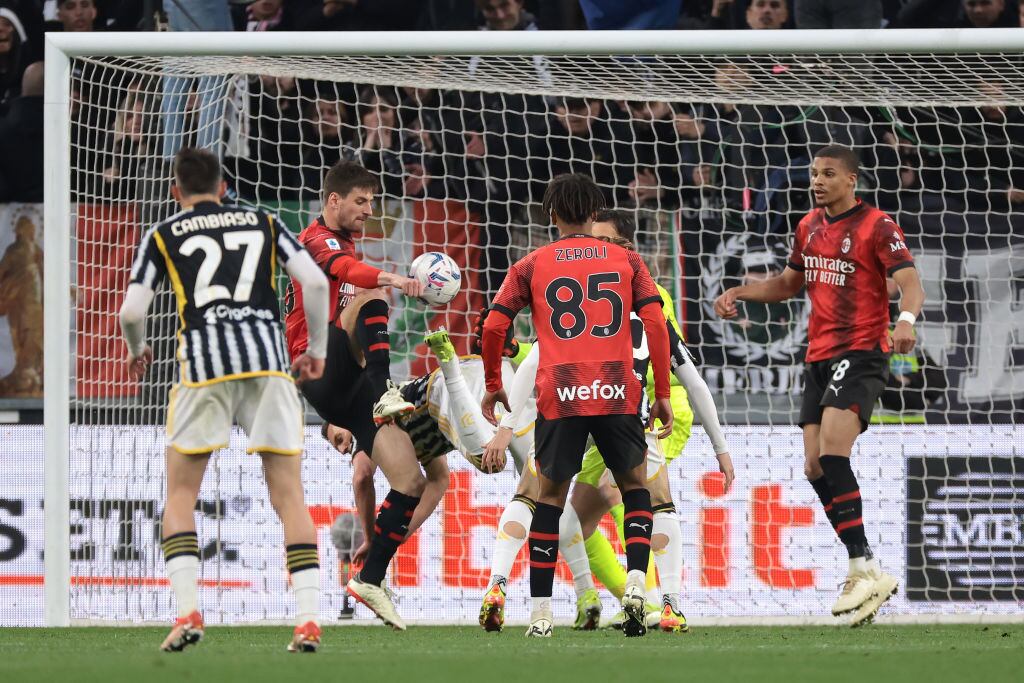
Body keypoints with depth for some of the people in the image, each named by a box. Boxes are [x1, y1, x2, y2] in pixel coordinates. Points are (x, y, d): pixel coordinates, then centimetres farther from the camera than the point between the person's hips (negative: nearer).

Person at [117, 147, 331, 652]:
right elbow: (315, 282, 6)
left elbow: (131, 311, 5)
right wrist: (317, 350, 17)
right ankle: (309, 618, -7)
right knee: (289, 497, 4)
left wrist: (138, 352, 26)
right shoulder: (264, 223, 18)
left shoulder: (163, 236, 13)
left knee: (180, 495, 11)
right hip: (269, 361, 1)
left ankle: (187, 611, -5)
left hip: (203, 364, -1)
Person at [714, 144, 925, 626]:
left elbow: (910, 282, -18)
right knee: (816, 469, 1)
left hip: (861, 353, -8)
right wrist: (740, 292, 14)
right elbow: (789, 283, 30)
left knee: (832, 455, -24)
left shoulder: (876, 226, -7)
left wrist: (907, 317, -39)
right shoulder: (809, 226, 15)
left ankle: (866, 570, -26)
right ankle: (864, 572, 8)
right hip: (819, 356, 8)